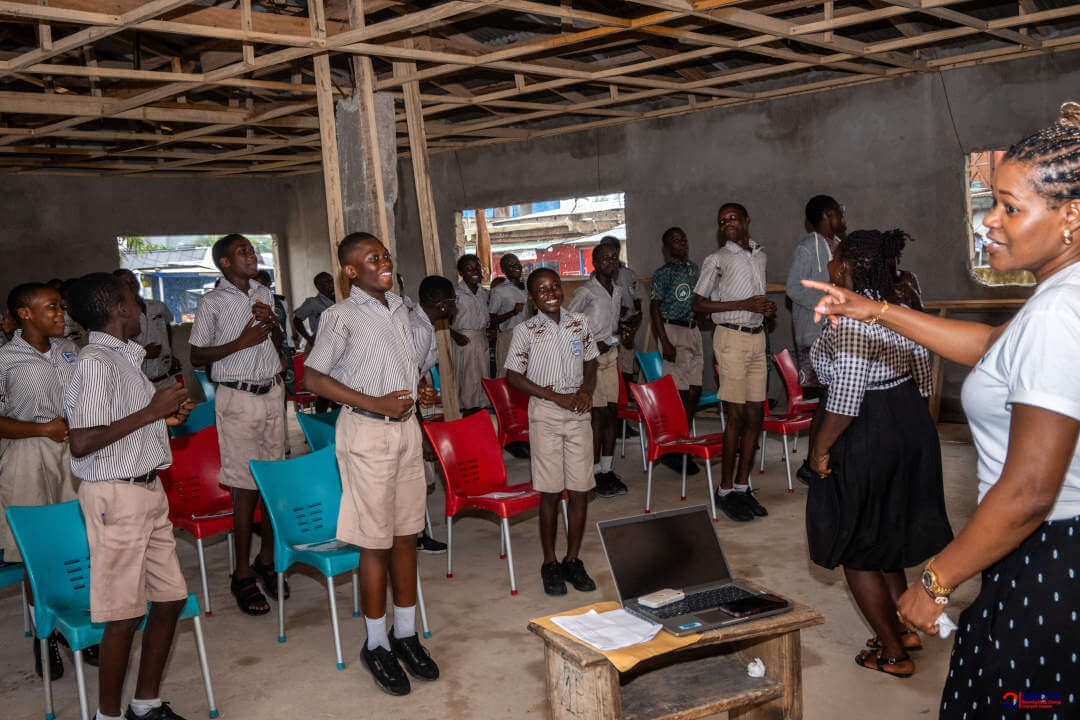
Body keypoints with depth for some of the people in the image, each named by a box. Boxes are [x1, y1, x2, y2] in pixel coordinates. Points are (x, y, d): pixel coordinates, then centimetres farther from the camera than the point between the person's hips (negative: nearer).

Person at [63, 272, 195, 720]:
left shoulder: (123, 358, 12)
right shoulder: (97, 363, -16)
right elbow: (82, 443, -24)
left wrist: (168, 416, 8)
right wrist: (150, 411, -19)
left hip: (146, 489, 9)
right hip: (116, 495, -9)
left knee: (171, 596, 13)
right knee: (125, 614, -1)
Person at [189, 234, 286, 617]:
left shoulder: (264, 294, 13)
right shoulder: (212, 302, -5)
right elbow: (197, 356, -5)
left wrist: (273, 324, 0)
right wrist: (241, 342, -16)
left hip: (272, 392, 6)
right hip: (238, 398, -6)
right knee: (246, 486, -5)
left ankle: (267, 559, 20)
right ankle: (242, 575, 4)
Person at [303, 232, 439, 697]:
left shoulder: (399, 308, 11)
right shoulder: (342, 316, -9)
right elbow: (313, 377, -13)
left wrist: (412, 394, 9)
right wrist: (373, 403, -16)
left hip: (406, 427, 6)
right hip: (367, 431, -6)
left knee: (406, 535, 12)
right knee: (376, 542, 0)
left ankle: (405, 633, 25)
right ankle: (376, 645, 14)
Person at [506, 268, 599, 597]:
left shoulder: (580, 323, 6)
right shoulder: (526, 331, -5)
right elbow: (513, 375, -5)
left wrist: (586, 391, -5)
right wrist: (556, 397, -11)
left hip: (578, 412, 3)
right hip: (545, 413, -3)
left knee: (579, 490, 4)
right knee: (550, 492, 0)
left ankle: (573, 560, 18)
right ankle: (550, 563, 14)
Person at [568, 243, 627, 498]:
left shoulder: (617, 291, 12)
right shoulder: (586, 292, -11)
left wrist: (616, 337, 6)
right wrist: (592, 344, -14)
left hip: (610, 355, 7)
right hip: (590, 357, -7)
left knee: (612, 412, 6)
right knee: (598, 414, -8)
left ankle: (607, 470, 14)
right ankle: (595, 474, -1)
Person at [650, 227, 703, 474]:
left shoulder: (694, 268, 13)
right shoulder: (664, 273, -8)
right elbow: (654, 307, -11)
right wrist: (665, 343, -17)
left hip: (693, 330, 7)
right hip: (673, 331, -7)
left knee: (694, 391, 7)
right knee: (680, 393, -8)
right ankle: (670, 451, 0)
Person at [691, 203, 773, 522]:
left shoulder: (759, 255, 16)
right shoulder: (717, 260, -3)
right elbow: (698, 304, -7)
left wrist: (767, 307, 4)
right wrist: (745, 305, -14)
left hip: (757, 337, 6)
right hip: (732, 337, -6)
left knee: (755, 416, 6)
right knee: (737, 416, -6)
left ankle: (742, 487, 15)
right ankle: (726, 490, 4)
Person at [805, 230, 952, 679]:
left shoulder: (849, 318, -22)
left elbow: (846, 397, -25)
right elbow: (923, 377, 12)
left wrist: (820, 448, -15)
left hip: (866, 440, -9)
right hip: (912, 427, 9)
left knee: (855, 548, 7)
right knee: (888, 534, 25)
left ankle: (893, 654, 16)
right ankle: (905, 628, 35)